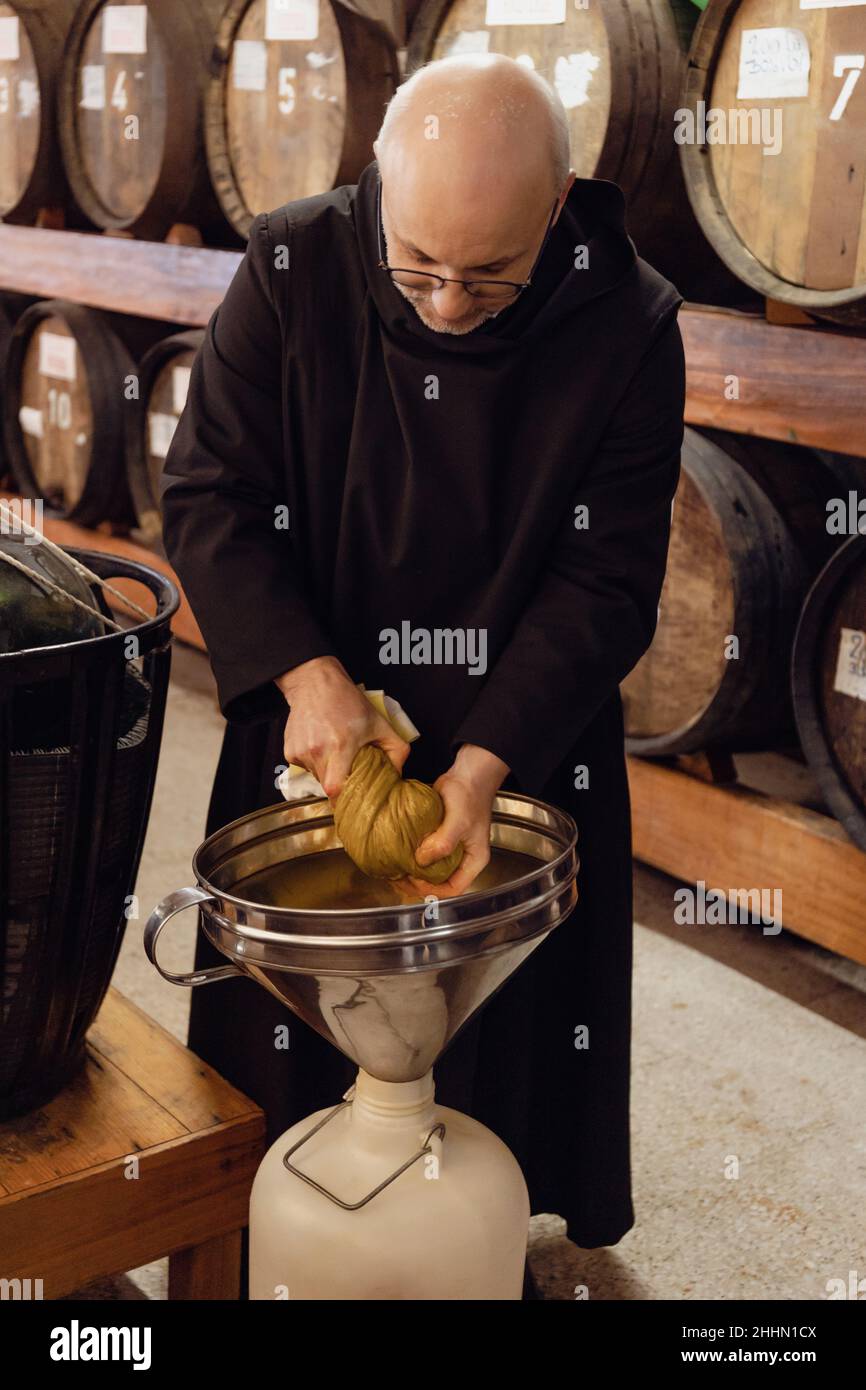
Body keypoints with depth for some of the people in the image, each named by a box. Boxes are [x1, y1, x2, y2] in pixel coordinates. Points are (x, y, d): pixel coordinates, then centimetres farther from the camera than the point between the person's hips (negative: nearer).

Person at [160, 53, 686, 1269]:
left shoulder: (627, 325, -15)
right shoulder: (293, 270, -14)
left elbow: (607, 581, -14)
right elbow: (208, 497, -11)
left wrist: (485, 763, -24)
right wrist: (307, 674, -25)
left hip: (528, 747, 0)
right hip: (313, 729, 1)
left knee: (508, 1022, 13)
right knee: (292, 1023, 14)